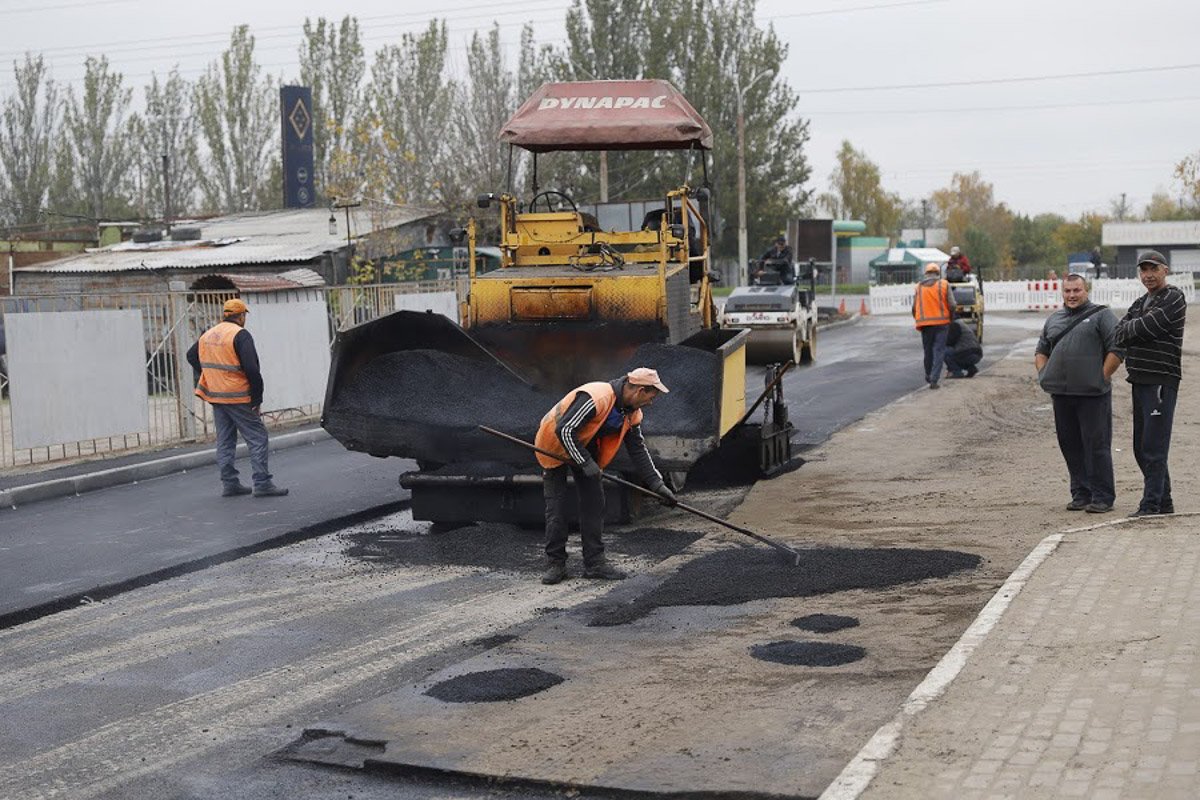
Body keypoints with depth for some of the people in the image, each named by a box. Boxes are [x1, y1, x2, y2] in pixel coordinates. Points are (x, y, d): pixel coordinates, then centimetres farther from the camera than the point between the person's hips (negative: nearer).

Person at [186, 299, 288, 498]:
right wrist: (257, 397, -13)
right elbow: (251, 368, -20)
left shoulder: (208, 334, 12)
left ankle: (229, 483, 16)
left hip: (215, 395, 8)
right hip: (238, 397, -7)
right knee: (257, 437, -3)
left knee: (225, 440, 15)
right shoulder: (240, 335, -13)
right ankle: (262, 483, -8)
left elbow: (191, 356, 25)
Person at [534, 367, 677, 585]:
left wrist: (656, 484, -2)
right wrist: (585, 462, -28)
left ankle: (595, 563, 6)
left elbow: (638, 449, 3)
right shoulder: (595, 398, -34)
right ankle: (555, 563, 3)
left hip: (586, 447, 8)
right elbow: (564, 430, -34)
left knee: (594, 502, 1)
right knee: (556, 506, -7)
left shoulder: (631, 412, -6)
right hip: (555, 444, -7)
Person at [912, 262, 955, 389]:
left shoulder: (919, 287, 8)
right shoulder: (944, 284, 1)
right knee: (939, 351, -1)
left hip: (925, 323, 2)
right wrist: (951, 318, 11)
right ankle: (934, 380, -11)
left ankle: (929, 376, 30)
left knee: (928, 350, 16)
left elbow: (914, 307, 5)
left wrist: (919, 321, 19)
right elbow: (951, 305, -5)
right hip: (941, 322, -2)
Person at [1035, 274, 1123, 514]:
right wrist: (1044, 377, 12)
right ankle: (1081, 494, 18)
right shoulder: (1053, 320, 18)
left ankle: (1102, 497, 1)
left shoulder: (1101, 315, 1)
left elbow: (1117, 350, -7)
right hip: (1061, 395, 6)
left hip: (1092, 395, -6)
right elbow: (1040, 352, 26)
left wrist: (1102, 378, -10)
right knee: (1070, 446, 8)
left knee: (1096, 444, -5)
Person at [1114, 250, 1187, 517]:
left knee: (1153, 448, -9)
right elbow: (1119, 333, 7)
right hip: (1139, 381, 9)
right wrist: (1136, 331, -11)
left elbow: (1146, 327, -17)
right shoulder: (1140, 303, 19)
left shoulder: (1174, 298, -7)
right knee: (1142, 448, 13)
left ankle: (1151, 506, -6)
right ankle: (1164, 502, 23)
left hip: (1161, 381, -9)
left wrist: (1129, 330, 1)